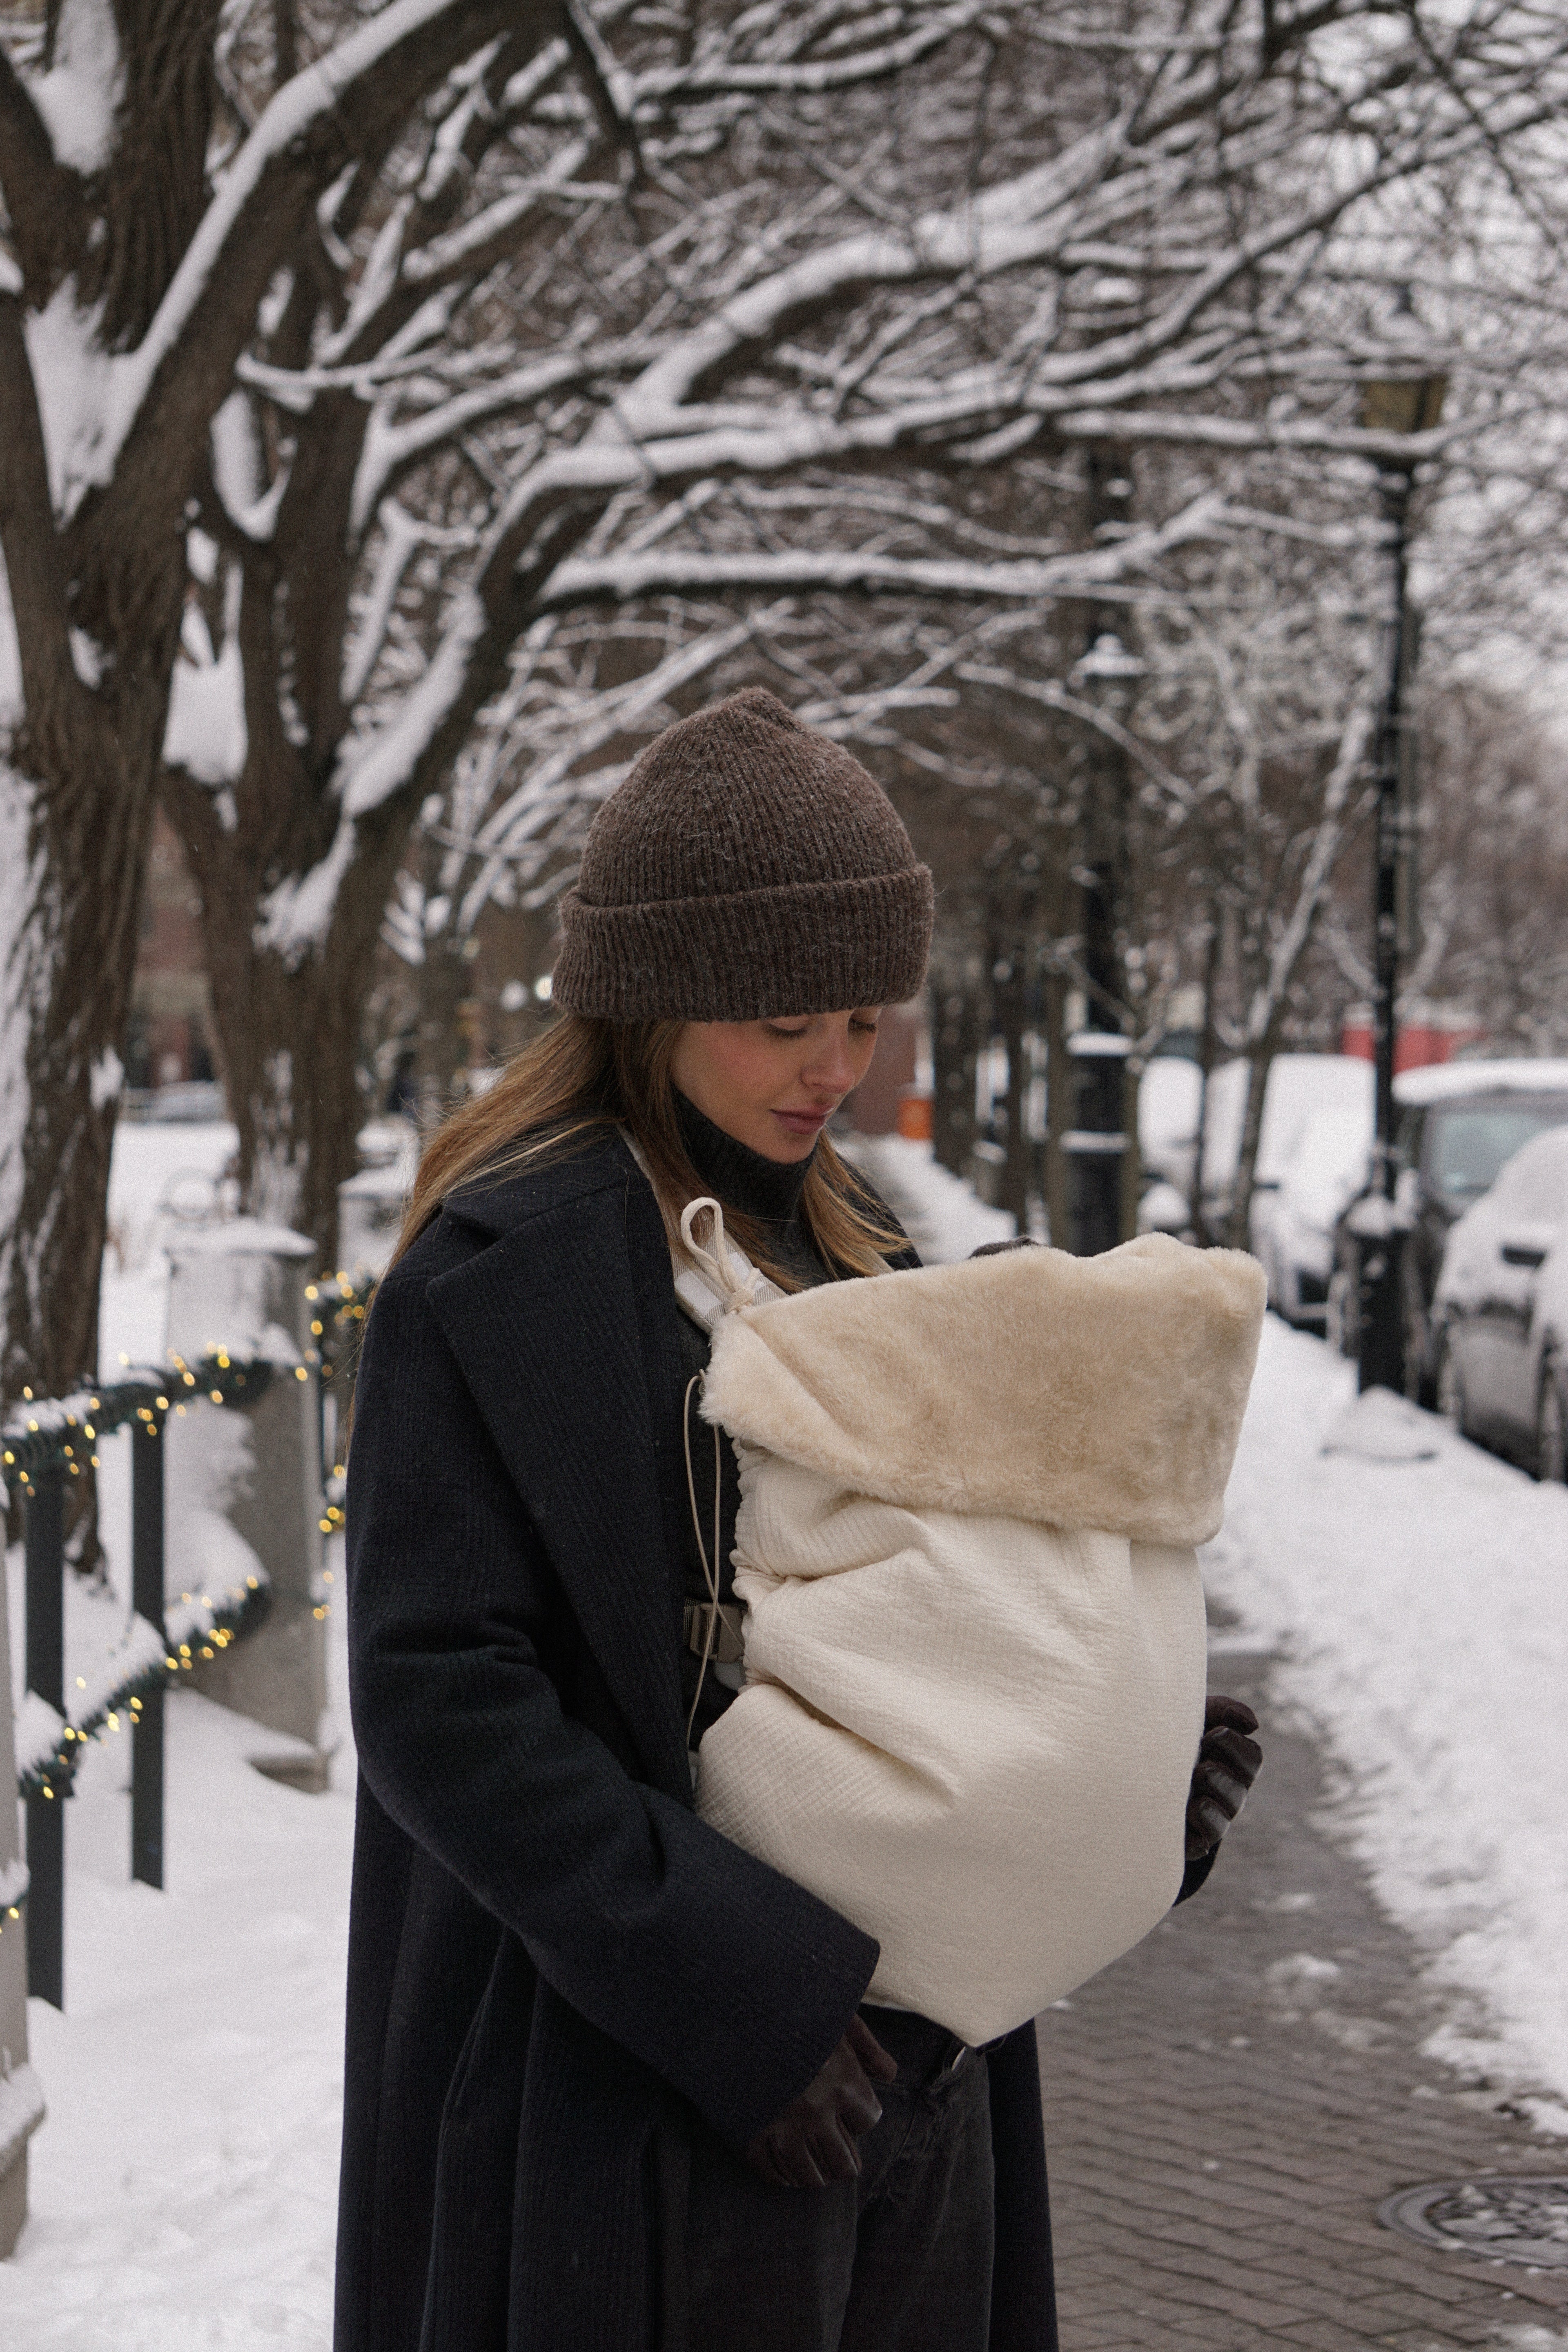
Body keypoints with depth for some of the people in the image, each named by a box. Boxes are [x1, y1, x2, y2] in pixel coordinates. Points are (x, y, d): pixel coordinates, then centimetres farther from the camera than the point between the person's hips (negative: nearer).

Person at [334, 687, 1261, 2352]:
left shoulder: (850, 1244, 11)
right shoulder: (505, 1264, -12)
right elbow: (433, 1697, -18)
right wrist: (726, 1981, -22)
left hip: (921, 2062, 7)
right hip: (663, 2098, -7)